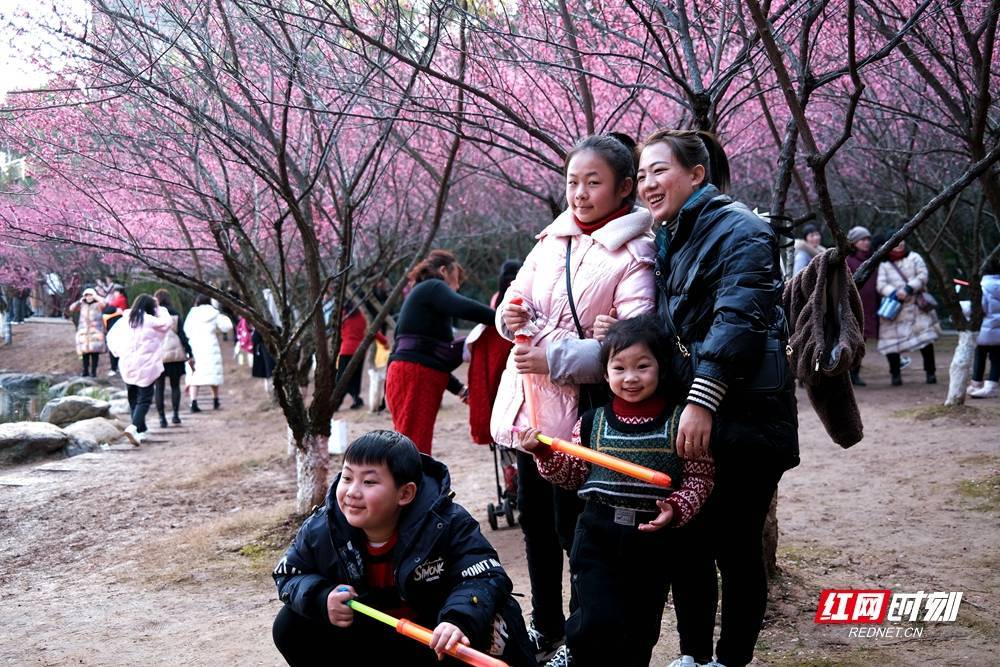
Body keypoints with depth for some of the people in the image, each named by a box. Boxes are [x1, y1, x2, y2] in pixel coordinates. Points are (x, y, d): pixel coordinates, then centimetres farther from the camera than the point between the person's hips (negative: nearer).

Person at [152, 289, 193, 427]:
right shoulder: (174, 314, -1)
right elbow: (182, 335, -3)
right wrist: (190, 355, -1)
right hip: (175, 354, 0)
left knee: (159, 387, 6)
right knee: (175, 385, 13)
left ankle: (162, 418, 2)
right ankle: (175, 414, 4)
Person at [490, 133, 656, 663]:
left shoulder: (633, 255, -11)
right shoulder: (552, 240, 10)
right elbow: (514, 302, 16)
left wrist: (557, 356, -24)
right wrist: (511, 316, -8)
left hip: (577, 410, -7)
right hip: (527, 401, 7)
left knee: (573, 528, 0)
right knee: (534, 520, 17)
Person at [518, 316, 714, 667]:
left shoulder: (679, 421, -5)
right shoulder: (592, 422, 0)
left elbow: (699, 477, -2)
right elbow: (573, 472, 7)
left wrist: (677, 507, -18)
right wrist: (545, 452, -8)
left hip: (655, 537, 0)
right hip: (599, 534, 0)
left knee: (640, 628, 12)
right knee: (600, 623, -8)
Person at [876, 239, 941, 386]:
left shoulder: (914, 258, 10)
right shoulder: (884, 265, 11)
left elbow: (922, 276, -2)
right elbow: (881, 285, -1)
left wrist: (908, 289, -17)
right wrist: (894, 293, -20)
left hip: (916, 306, -1)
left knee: (926, 338, -8)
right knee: (891, 341, -3)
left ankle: (930, 373, 2)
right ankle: (895, 374, 10)